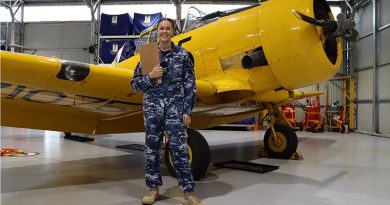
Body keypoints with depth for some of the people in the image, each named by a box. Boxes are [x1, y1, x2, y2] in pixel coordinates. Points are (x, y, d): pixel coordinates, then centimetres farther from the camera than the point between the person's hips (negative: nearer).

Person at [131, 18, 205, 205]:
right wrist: (150, 77, -13)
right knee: (152, 149, 8)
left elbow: (190, 85, 1)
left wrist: (187, 111, -4)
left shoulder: (182, 54, 2)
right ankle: (153, 188, 23)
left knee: (179, 149, -4)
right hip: (152, 107, 2)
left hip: (175, 107, -2)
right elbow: (135, 83, 6)